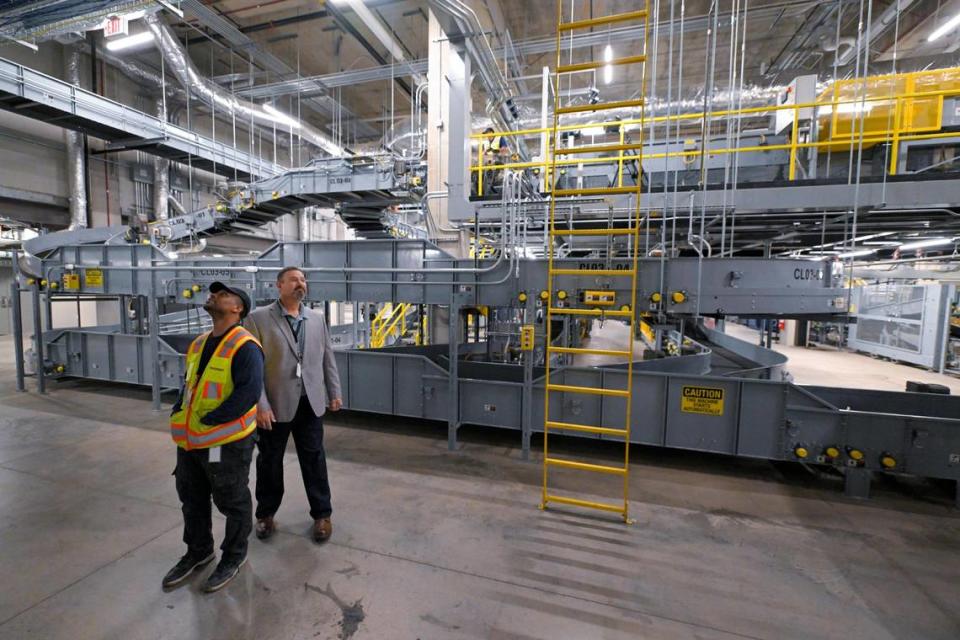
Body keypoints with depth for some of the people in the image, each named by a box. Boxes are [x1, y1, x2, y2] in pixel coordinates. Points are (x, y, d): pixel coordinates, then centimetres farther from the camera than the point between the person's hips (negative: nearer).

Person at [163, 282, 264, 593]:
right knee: (192, 499, 25)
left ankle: (234, 556, 33)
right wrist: (178, 416, 5)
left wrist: (209, 421, -22)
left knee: (233, 503, 12)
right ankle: (198, 551, 47)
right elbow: (187, 383, 19)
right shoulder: (198, 344, 10)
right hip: (190, 440, 9)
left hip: (226, 442, -9)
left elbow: (249, 392, -27)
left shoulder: (245, 346, -19)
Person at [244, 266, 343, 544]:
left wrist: (334, 392, 9)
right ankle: (266, 514, 38)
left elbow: (328, 358, 10)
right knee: (269, 461, 15)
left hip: (310, 403, 3)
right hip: (275, 404, -2)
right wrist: (260, 405, -13)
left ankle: (322, 514, 27)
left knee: (314, 460, 11)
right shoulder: (259, 318, -6)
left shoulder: (317, 318, 6)